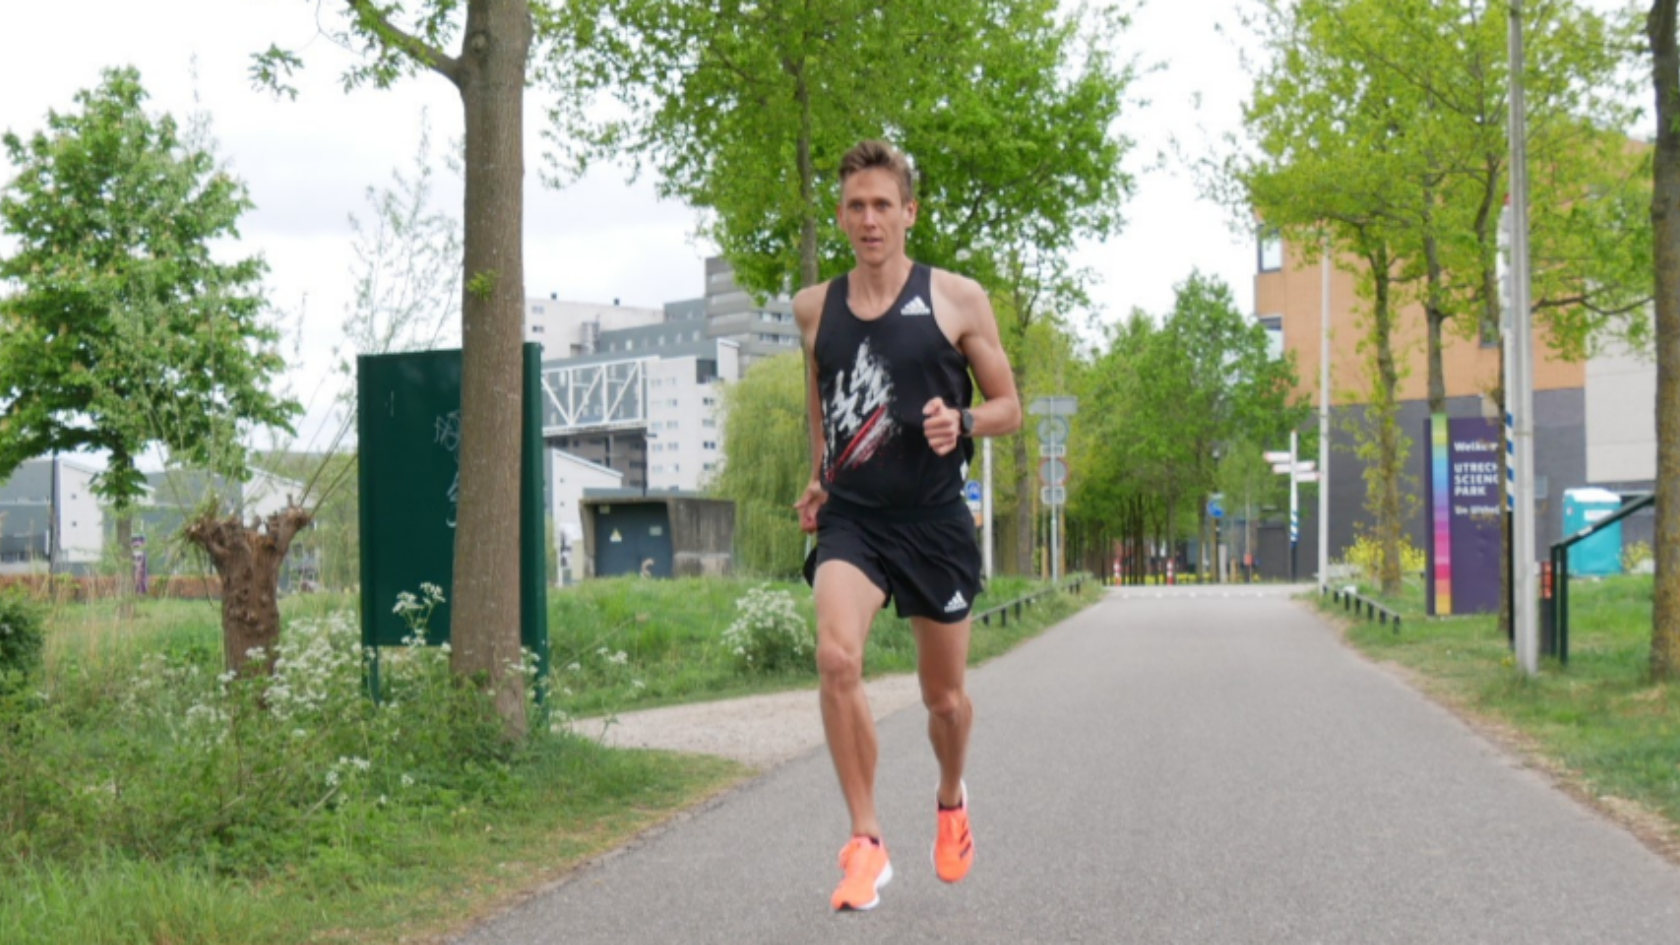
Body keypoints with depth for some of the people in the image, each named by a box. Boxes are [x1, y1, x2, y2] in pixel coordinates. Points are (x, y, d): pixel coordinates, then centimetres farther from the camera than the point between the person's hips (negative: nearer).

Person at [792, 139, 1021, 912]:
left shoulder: (956, 299, -3)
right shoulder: (814, 309, 5)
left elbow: (1009, 407, 2)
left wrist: (964, 423, -18)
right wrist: (819, 479, 12)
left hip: (934, 522, -1)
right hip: (851, 519, 1)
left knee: (944, 696, 12)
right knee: (836, 656, -26)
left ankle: (951, 800, 45)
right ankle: (866, 843, -16)